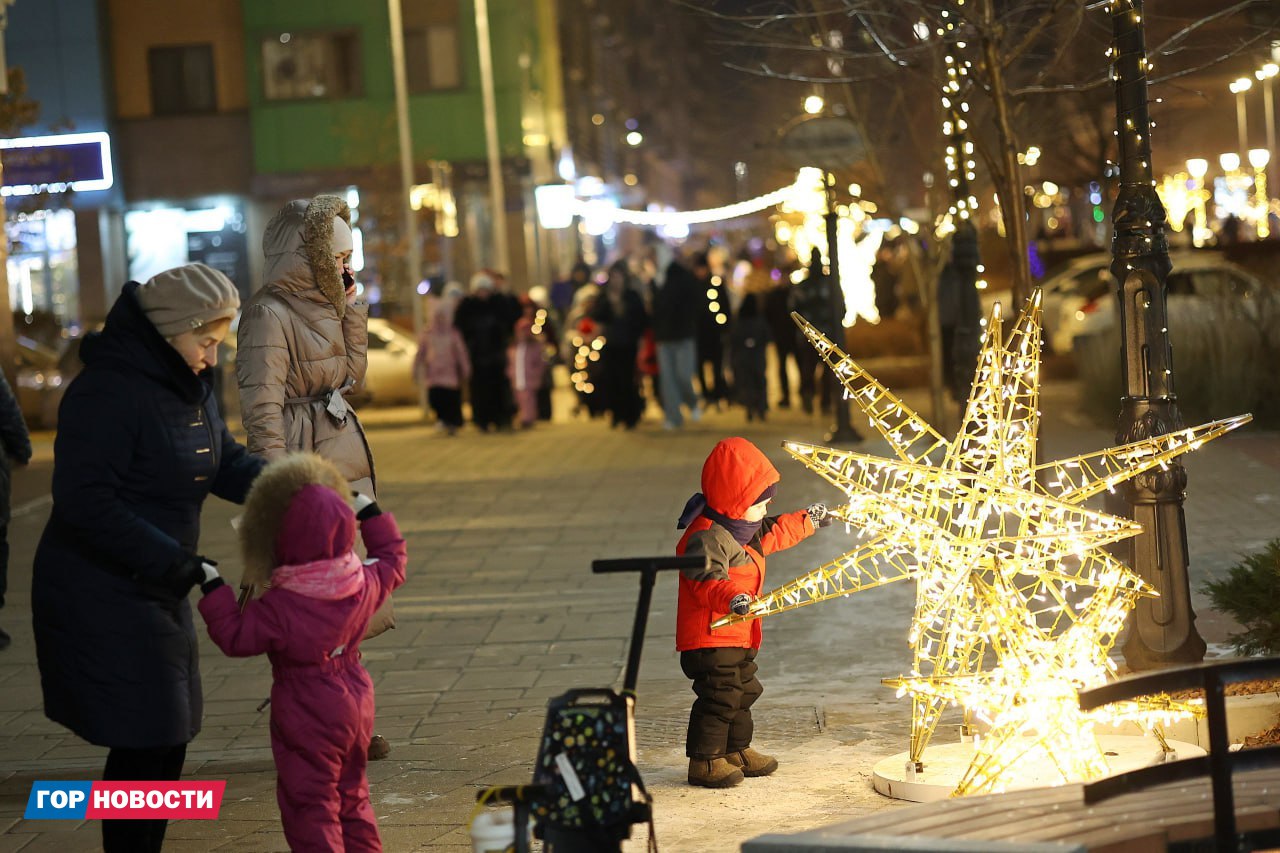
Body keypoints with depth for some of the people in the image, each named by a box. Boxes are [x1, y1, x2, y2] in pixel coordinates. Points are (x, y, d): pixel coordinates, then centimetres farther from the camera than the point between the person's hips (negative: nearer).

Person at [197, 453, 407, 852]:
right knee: (351, 795, 23)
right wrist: (371, 515, 21)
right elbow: (392, 561, 14)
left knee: (309, 804, 1)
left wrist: (213, 590, -8)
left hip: (308, 721, -7)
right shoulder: (364, 583, -7)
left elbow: (235, 636, -15)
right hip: (355, 709, 7)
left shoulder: (281, 608, -25)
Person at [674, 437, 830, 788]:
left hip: (738, 637, 11)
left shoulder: (743, 529, 11)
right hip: (710, 638, -11)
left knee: (743, 692, 20)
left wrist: (807, 520, 35)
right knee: (719, 697, -10)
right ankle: (704, 761, -2)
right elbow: (707, 581, -34)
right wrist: (732, 598, -50)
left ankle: (737, 751, 34)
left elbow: (773, 534, 29)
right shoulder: (707, 538, -24)